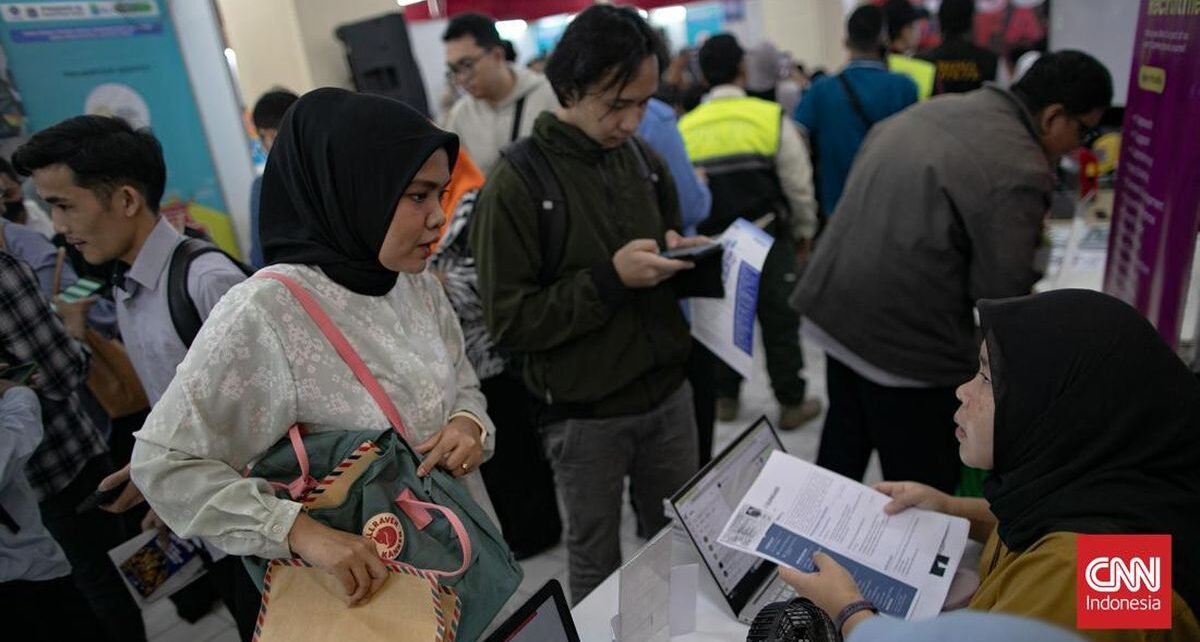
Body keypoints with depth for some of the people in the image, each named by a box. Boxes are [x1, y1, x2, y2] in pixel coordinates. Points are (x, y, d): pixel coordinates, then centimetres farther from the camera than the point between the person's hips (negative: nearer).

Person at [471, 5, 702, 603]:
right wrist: (609, 278, -25)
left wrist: (681, 255, -6)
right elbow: (508, 321, -17)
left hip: (668, 391, 5)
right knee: (596, 559, 16)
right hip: (585, 414, -5)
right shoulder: (515, 185, -16)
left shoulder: (646, 161, 3)